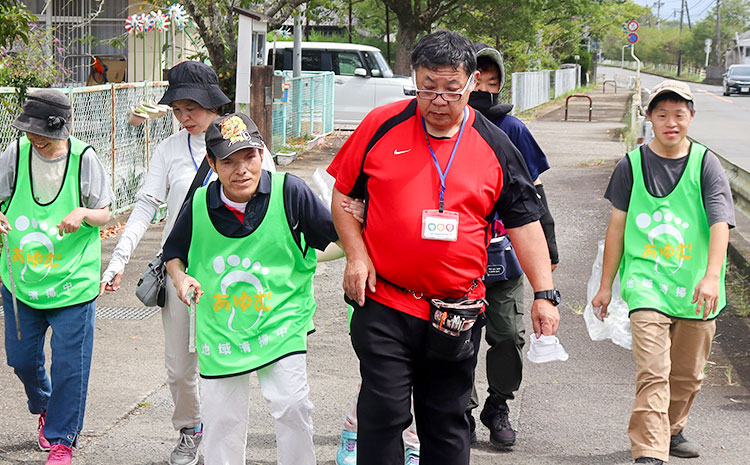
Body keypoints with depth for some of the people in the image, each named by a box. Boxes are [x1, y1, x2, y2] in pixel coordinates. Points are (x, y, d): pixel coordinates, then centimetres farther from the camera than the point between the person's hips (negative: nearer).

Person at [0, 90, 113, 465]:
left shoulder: (84, 159, -10)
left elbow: (105, 214, -1)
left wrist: (83, 213, -23)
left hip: (71, 281, -3)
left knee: (69, 362, -2)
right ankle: (44, 408, 45)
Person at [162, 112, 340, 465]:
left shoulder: (289, 191, -12)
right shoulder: (199, 205, -5)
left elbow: (335, 238, -3)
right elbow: (173, 251, 13)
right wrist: (180, 279, -7)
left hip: (279, 317, -2)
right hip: (220, 327, 2)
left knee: (292, 406, -17)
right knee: (221, 419, 8)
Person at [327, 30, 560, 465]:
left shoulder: (495, 146, 2)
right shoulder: (382, 126, -1)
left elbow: (525, 221, 5)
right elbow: (343, 194, 9)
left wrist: (545, 293, -2)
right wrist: (356, 255, -3)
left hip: (457, 313, 1)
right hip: (384, 304, -1)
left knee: (447, 425, 9)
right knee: (383, 414, -4)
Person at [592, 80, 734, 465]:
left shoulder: (706, 165, -1)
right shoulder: (632, 165, 2)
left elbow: (720, 223, -11)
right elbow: (617, 225, 9)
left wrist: (711, 276, -26)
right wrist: (606, 285, 11)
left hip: (694, 287, 2)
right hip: (646, 283, -1)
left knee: (687, 374, 15)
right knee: (652, 372, -15)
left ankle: (672, 429, 39)